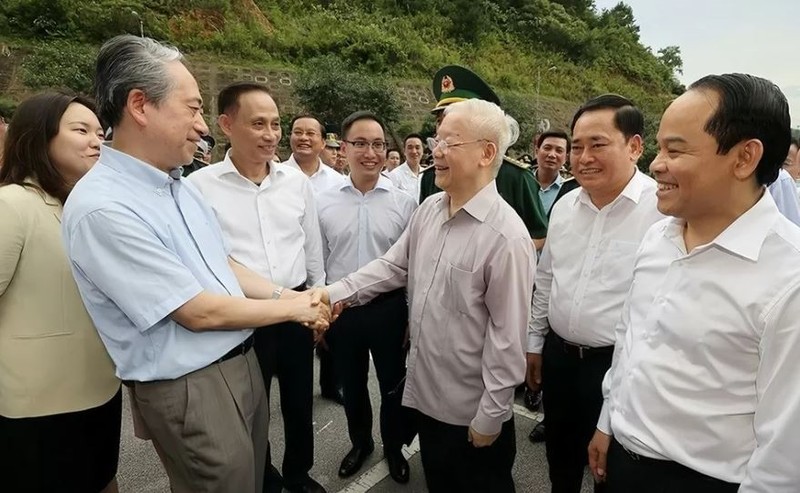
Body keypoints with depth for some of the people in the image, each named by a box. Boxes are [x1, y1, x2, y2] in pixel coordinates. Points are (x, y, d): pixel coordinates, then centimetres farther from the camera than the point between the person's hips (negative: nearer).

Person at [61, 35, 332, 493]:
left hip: (242, 362, 8)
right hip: (191, 389, -8)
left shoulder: (180, 184, 5)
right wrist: (292, 307, -11)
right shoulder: (101, 207, -23)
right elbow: (198, 313, -23)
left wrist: (288, 295, -1)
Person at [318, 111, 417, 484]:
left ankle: (394, 447, 44)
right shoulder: (324, 202, -3)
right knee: (352, 385, 21)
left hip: (389, 308, -1)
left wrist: (412, 316, -1)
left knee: (393, 385, 17)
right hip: (340, 310, 2)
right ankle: (360, 442, 48)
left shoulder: (404, 202, -9)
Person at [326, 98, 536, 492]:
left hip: (472, 408, -6)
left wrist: (490, 416, -14)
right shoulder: (429, 209, -1)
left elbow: (507, 335, -20)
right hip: (426, 391, 7)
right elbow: (394, 265, 7)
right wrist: (336, 293, -4)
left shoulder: (505, 236, -24)